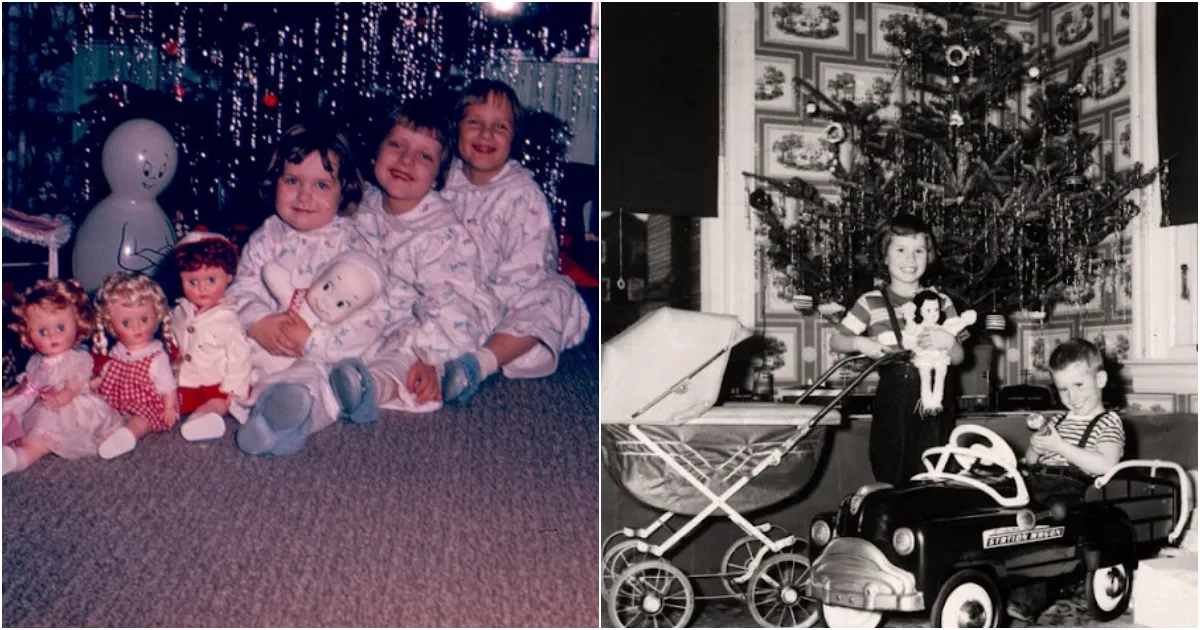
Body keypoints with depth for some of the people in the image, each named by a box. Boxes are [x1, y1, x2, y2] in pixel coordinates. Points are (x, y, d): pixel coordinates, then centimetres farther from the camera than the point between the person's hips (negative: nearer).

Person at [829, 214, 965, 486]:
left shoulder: (940, 302, 8)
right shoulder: (870, 302, 2)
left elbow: (958, 358, 9)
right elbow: (835, 340, 6)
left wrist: (948, 342, -13)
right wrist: (859, 343, -14)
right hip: (892, 400, -1)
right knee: (890, 481, 4)